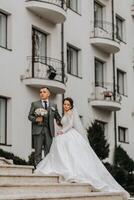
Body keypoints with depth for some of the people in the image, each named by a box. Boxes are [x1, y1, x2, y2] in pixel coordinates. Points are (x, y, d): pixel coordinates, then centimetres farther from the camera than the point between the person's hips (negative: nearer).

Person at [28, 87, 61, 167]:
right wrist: (36, 119, -10)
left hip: (49, 131, 2)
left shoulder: (54, 105, 17)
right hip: (38, 130, -2)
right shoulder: (35, 104, 11)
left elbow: (58, 117, 24)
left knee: (48, 151, -1)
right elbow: (30, 116, 8)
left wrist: (59, 121, 4)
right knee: (38, 151, -4)